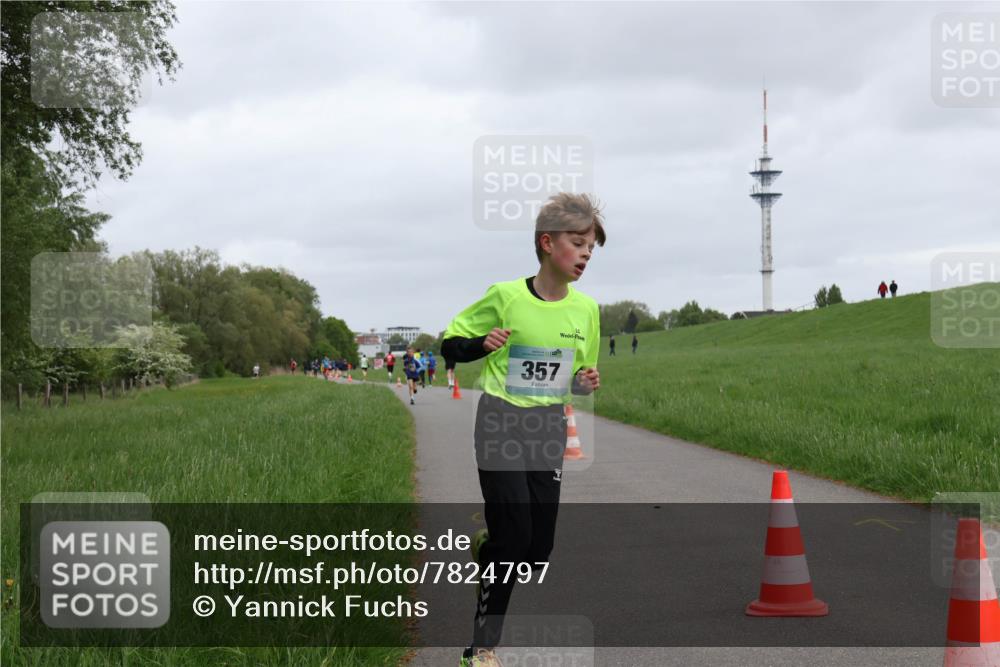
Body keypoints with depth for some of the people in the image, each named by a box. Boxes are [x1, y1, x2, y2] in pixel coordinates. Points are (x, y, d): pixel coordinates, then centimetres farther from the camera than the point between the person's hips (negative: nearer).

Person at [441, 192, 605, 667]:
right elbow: (450, 343, -4)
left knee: (538, 550, 2)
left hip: (549, 429, 5)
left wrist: (586, 383, -6)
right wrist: (482, 344, -24)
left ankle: (486, 547, 37)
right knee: (514, 537, -11)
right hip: (501, 425, -5)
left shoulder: (586, 309, 2)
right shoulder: (506, 296, -11)